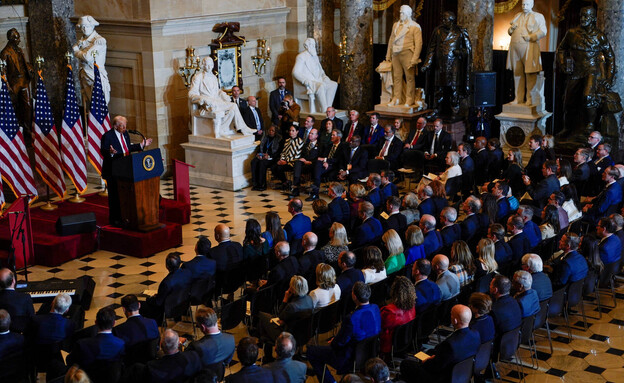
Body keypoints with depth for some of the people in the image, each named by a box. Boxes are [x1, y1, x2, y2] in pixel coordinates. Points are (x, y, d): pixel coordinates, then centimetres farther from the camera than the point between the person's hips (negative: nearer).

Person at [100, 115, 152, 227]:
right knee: (114, 195, -1)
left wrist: (141, 145, 13)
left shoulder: (125, 133, 9)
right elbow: (103, 152, -18)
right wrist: (110, 152, -39)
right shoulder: (107, 136, -14)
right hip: (113, 171, -7)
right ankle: (114, 219, 8)